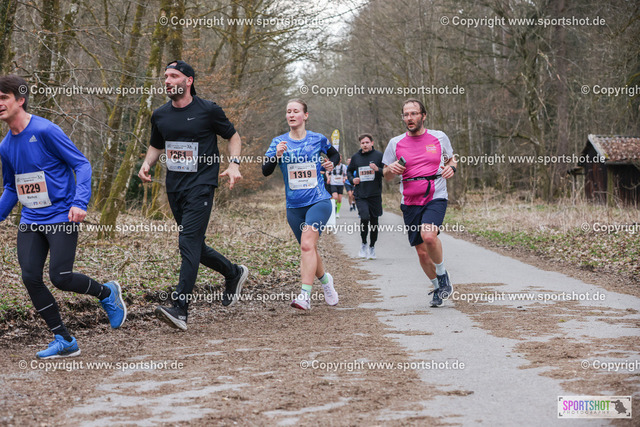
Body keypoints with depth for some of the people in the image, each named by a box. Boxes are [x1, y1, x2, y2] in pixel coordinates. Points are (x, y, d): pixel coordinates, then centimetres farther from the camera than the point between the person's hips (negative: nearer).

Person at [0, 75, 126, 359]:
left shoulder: (45, 131, -12)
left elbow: (82, 165, -11)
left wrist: (80, 203, -23)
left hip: (61, 218, -6)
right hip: (30, 222, 7)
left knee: (60, 277, -14)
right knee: (30, 277, -6)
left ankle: (107, 293, 17)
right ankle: (64, 340, 5)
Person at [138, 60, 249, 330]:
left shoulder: (208, 110, -4)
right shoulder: (160, 116, 10)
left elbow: (233, 136, 7)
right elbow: (156, 146, 24)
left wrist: (234, 164, -8)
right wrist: (147, 164, 3)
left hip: (201, 185, -6)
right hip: (174, 187, 6)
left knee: (188, 243, -17)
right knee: (194, 247, 11)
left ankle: (180, 309, -22)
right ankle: (233, 273, 37)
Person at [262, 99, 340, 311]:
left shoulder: (318, 139, 2)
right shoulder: (279, 142, 3)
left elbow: (335, 154, 22)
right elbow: (266, 171, -7)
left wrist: (332, 163, 0)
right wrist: (277, 155, -25)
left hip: (319, 201, -3)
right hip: (294, 206, 3)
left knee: (307, 244, -22)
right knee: (309, 249, 12)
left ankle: (305, 295, -28)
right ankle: (324, 279, 42)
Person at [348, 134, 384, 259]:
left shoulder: (379, 156, 0)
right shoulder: (355, 157, 7)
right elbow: (349, 171, 22)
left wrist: (378, 169, -19)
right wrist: (352, 179, 2)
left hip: (375, 194, 0)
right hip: (360, 195, 0)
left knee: (374, 220, 8)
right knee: (364, 217, -19)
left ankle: (372, 247, 25)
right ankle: (363, 244, 2)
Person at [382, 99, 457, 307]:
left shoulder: (439, 137, 4)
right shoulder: (395, 143, 5)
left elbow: (451, 159, 20)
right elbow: (386, 176, 14)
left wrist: (451, 167, -3)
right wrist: (392, 169, -9)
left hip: (436, 197, -2)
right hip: (410, 202, 3)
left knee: (428, 235, -28)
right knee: (422, 252, 5)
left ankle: (442, 275, -3)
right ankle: (438, 288, 28)